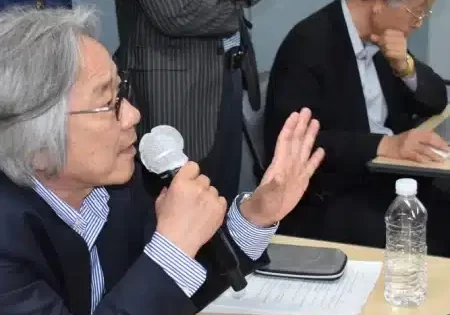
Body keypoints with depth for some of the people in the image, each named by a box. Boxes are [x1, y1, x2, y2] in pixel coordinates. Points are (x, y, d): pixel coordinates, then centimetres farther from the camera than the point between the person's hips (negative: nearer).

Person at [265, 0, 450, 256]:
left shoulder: (384, 34, 6)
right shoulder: (310, 43, -16)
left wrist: (404, 65, -9)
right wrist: (385, 145, -29)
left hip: (384, 178, 7)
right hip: (325, 198, -7)